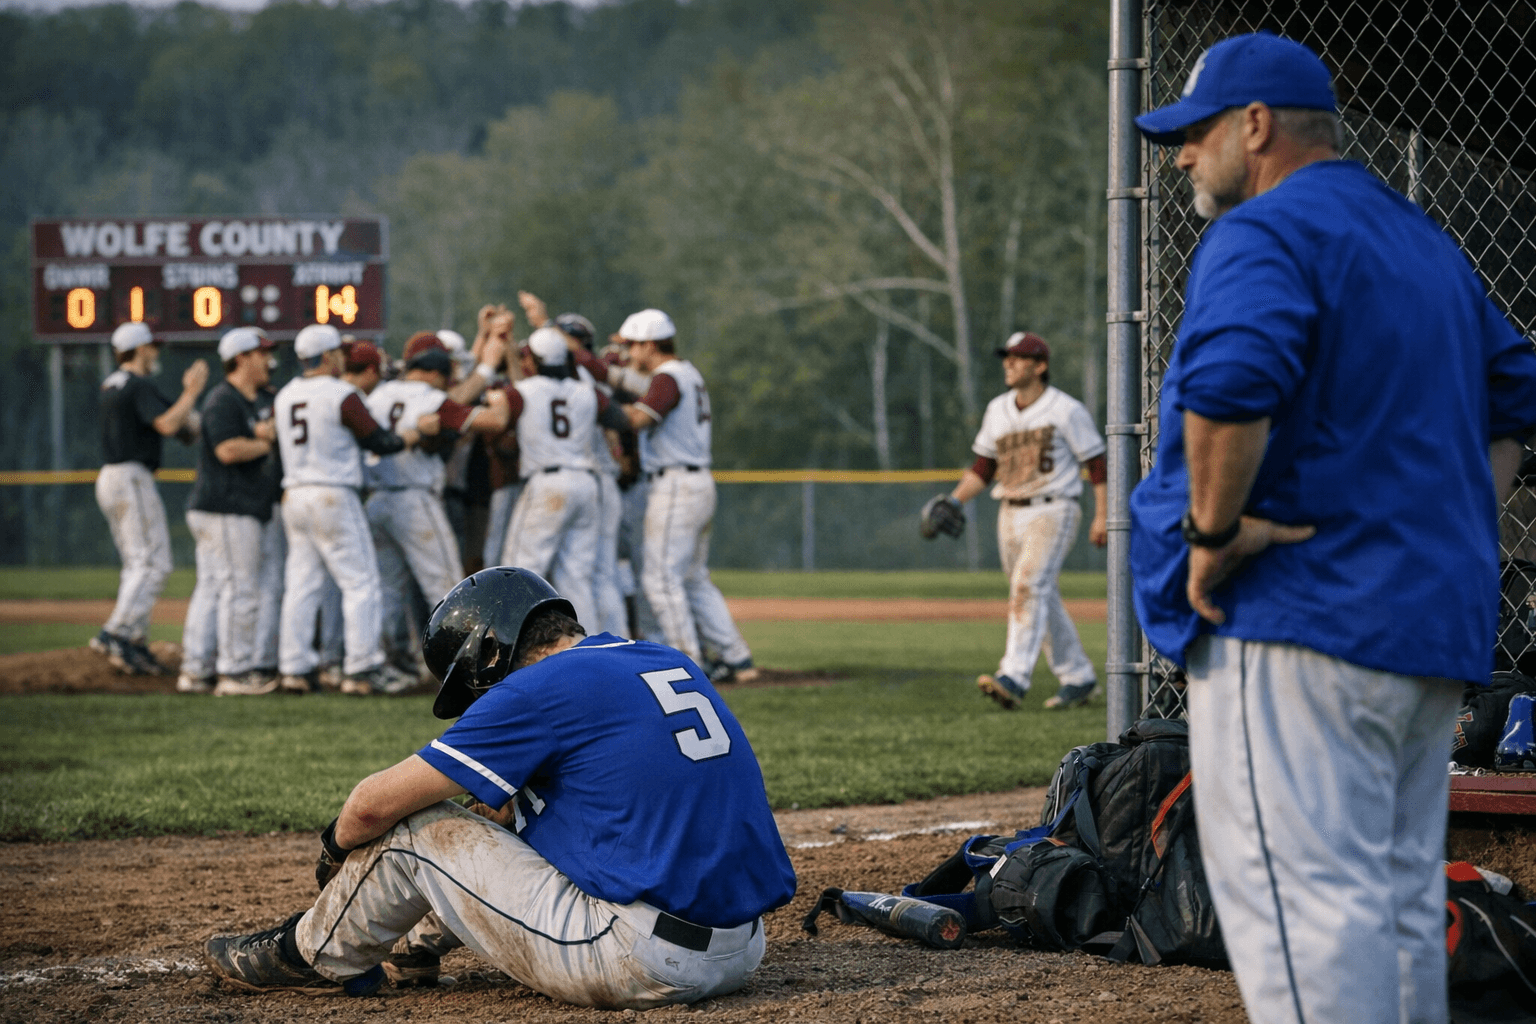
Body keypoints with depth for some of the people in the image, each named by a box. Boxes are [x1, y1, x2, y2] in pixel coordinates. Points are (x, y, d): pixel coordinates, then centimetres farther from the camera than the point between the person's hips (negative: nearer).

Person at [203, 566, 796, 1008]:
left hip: (640, 968, -8)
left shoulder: (539, 690, -7)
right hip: (741, 957, 8)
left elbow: (376, 804, -2)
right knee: (514, 820, 29)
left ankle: (314, 956, 29)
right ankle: (412, 947, 44)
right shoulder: (671, 663, 15)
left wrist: (338, 847, 20)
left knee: (416, 830, 8)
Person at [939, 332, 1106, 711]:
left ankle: (1014, 677, -31)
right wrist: (954, 500, 3)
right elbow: (983, 468, 17)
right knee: (1042, 597, 11)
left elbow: (1096, 464, -4)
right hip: (1011, 515, 7)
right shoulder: (997, 410, 12)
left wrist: (1101, 516, -10)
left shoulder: (1066, 410, -6)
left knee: (1029, 587, -21)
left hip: (1053, 512, -7)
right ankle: (1077, 677, 23)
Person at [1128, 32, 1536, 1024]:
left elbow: (1232, 383, -29)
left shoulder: (1263, 235, -10)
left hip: (1297, 620, -9)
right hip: (1439, 624, 9)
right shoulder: (1429, 243, 20)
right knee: (1404, 899, 15)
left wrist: (1211, 532, -18)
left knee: (1304, 901, -12)